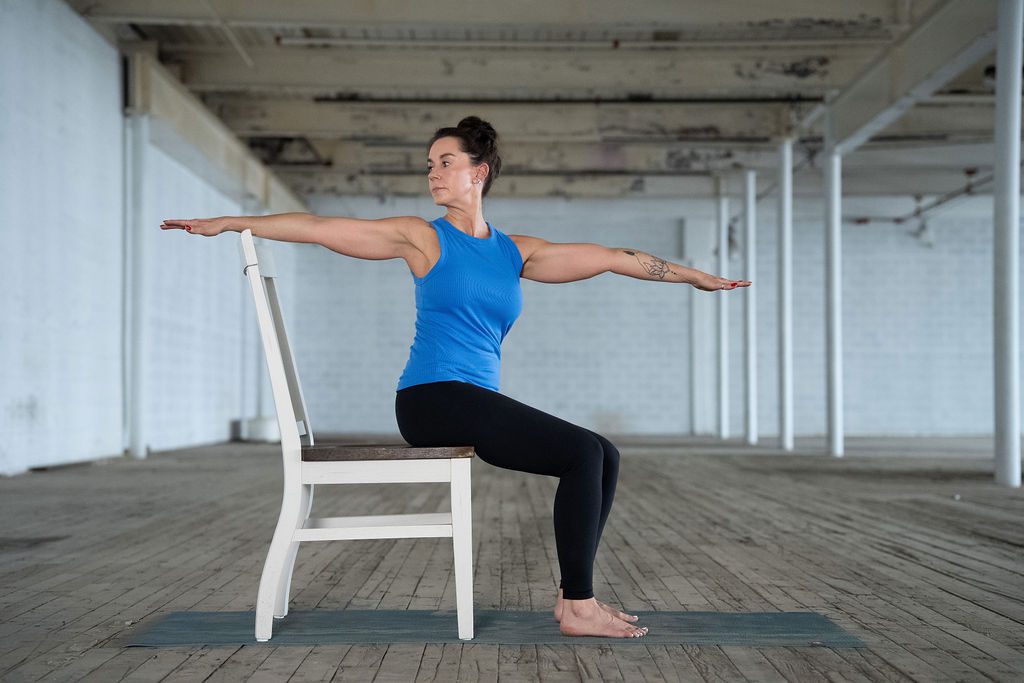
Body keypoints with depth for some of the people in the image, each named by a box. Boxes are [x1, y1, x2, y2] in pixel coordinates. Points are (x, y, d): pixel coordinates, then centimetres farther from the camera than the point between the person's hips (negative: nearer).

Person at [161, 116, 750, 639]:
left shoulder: (517, 252, 13)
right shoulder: (423, 238, 1)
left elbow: (607, 257, 13)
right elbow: (320, 227, 0)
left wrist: (693, 275, 15)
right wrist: (231, 223, -2)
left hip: (479, 403, 6)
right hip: (432, 401, -6)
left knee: (605, 456, -4)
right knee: (583, 453, -18)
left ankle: (574, 595, 0)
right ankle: (579, 608, -13)